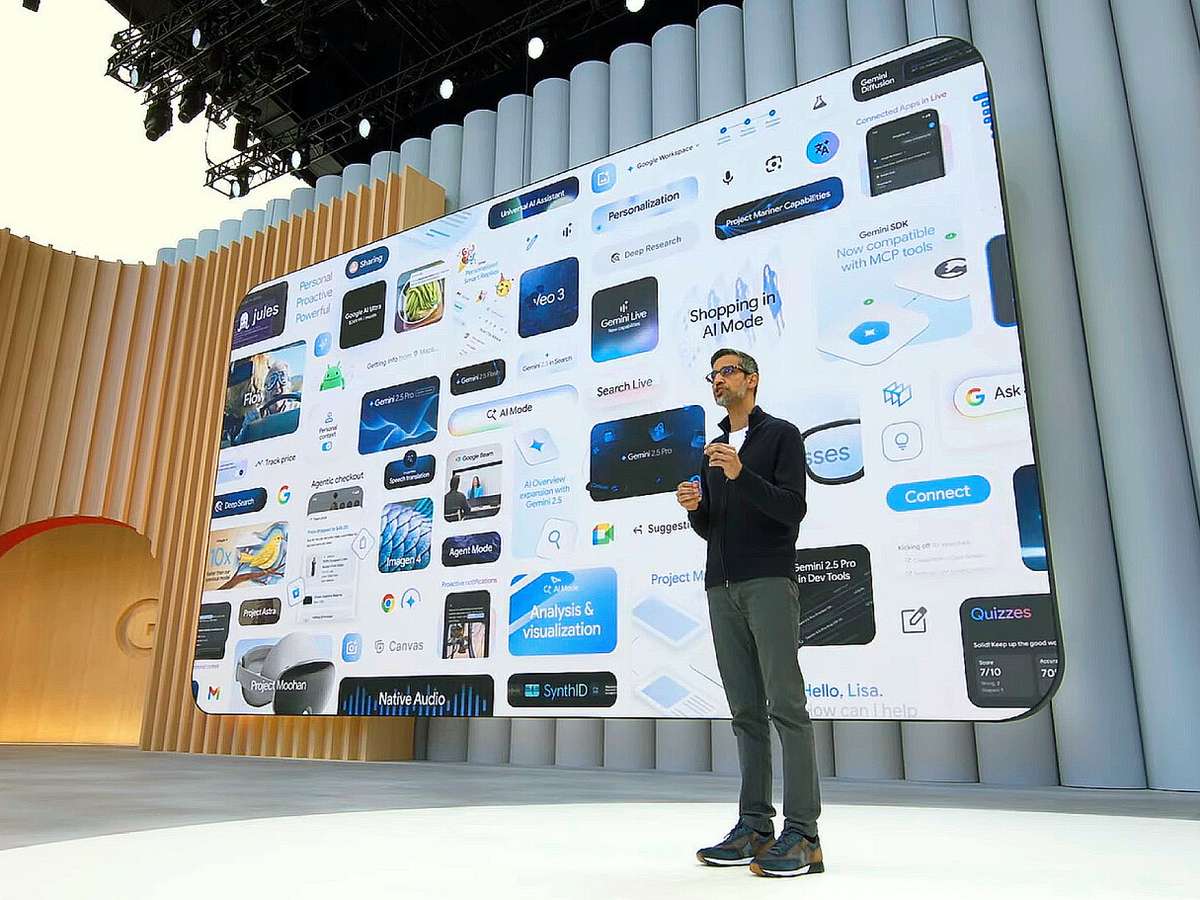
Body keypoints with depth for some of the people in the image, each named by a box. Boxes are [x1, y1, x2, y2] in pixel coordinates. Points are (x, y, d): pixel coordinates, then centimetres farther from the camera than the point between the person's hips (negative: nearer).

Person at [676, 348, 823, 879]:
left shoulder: (781, 435, 4)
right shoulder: (714, 448, 22)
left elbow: (793, 509, -8)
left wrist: (742, 475, -20)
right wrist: (694, 508, 0)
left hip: (769, 581, -6)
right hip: (722, 586, 6)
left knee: (785, 705, -8)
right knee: (746, 711, 6)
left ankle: (802, 835, -5)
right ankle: (754, 827, 9)